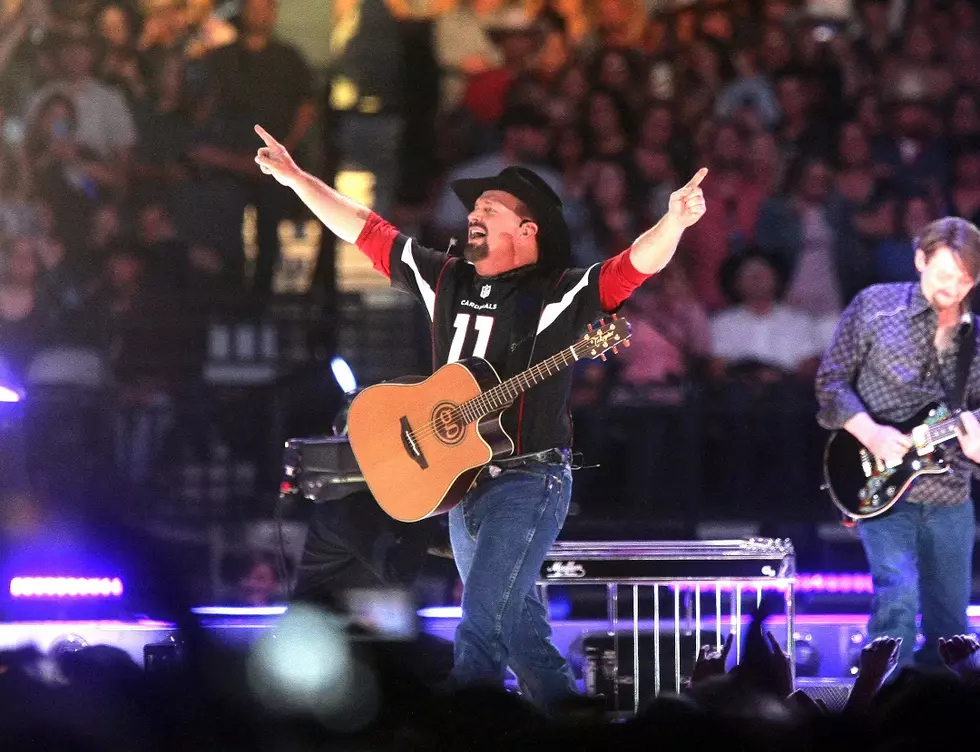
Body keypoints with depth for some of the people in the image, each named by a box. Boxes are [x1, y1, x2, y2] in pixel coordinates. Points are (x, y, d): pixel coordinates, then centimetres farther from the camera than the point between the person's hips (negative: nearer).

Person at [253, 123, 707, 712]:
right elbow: (366, 231, 17)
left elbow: (634, 266, -21)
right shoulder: (446, 280, 12)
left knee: (481, 624, -16)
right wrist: (296, 178, 16)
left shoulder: (559, 293, -7)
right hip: (458, 480, 7)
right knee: (519, 627, 12)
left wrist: (675, 222, -40)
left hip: (527, 480, -7)